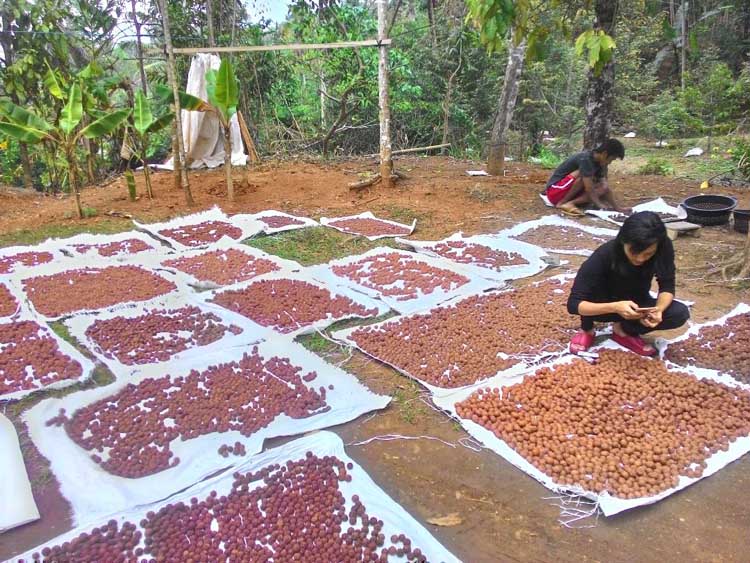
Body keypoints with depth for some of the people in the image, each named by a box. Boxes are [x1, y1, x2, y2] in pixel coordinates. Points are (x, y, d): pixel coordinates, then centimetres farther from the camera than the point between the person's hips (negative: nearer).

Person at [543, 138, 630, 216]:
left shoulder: (599, 163, 3)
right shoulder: (585, 159, -23)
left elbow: (606, 188, 1)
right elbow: (589, 188, -26)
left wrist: (617, 207, -5)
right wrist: (599, 205, -18)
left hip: (570, 193, 8)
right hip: (555, 191, -8)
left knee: (603, 190, -8)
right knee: (583, 174, -28)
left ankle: (569, 203, -17)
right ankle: (562, 203, -19)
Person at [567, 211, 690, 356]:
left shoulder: (664, 248, -26)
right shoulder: (604, 255, -34)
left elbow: (667, 287, -17)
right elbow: (574, 303, -36)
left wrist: (659, 309, -39)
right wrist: (615, 307, -51)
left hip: (636, 305, 3)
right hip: (605, 307, -3)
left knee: (680, 313, -24)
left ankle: (624, 330, -1)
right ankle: (587, 330, -6)